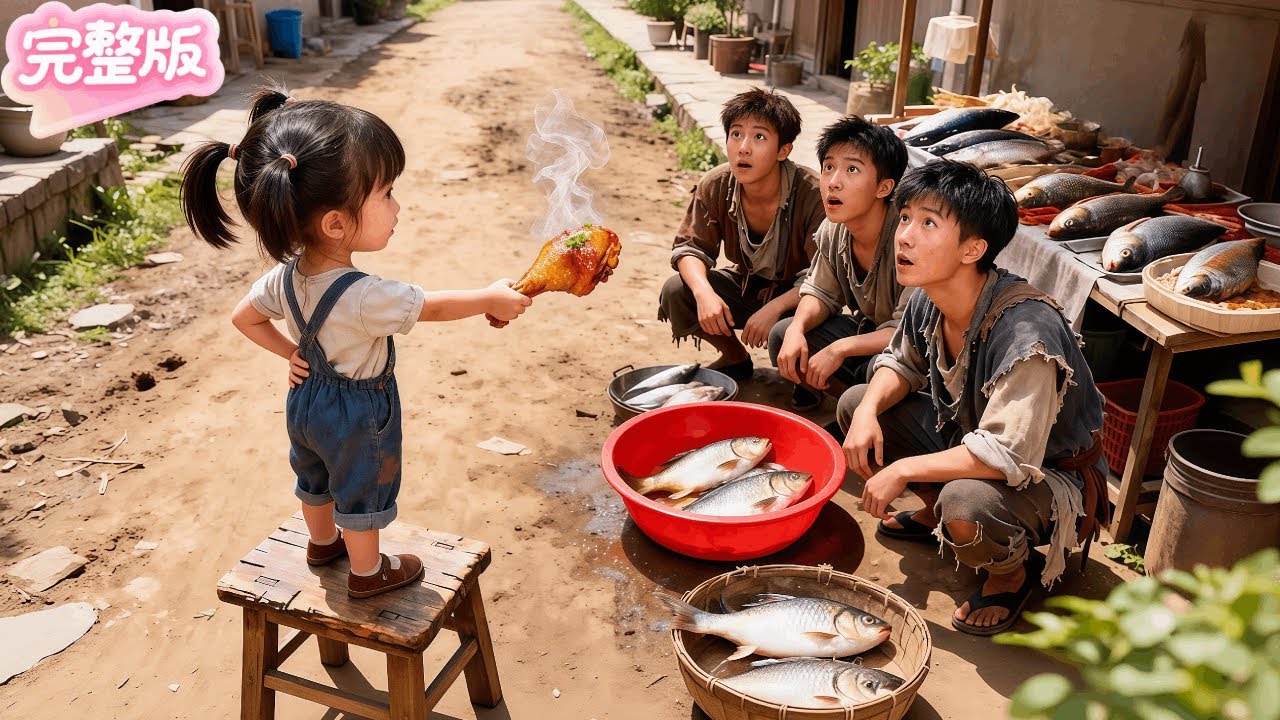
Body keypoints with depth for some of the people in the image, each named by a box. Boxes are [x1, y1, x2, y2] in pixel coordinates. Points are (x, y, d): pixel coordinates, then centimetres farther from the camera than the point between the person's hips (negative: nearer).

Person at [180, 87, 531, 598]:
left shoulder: (285, 276, -17)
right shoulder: (366, 298, -38)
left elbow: (244, 317, -1)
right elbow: (432, 307, -22)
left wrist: (290, 352, 3)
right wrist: (491, 298, -8)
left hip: (306, 400, 7)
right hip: (357, 415, -7)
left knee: (315, 479, 29)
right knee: (362, 493, 17)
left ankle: (323, 541, 55)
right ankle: (368, 571, 40)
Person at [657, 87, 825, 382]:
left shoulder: (812, 195, -28)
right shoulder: (715, 187, -15)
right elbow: (690, 247, -9)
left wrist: (774, 307, -39)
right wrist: (704, 293, -30)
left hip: (793, 295, -4)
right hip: (746, 286, 5)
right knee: (675, 292, -16)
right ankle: (736, 358, 11)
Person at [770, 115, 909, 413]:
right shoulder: (832, 229, -8)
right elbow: (822, 294, 4)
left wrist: (840, 349, -33)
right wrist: (797, 328, -17)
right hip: (868, 329, 7)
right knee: (783, 336, -8)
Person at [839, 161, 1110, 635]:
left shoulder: (1024, 332, -36)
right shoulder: (928, 300, -12)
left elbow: (1009, 456, -40)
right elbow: (901, 364, 8)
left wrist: (903, 470, -31)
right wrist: (869, 410, -14)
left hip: (1050, 473, -7)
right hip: (967, 438, 8)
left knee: (965, 505, -39)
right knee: (856, 405, -1)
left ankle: (1016, 570, -1)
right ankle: (937, 511, 19)